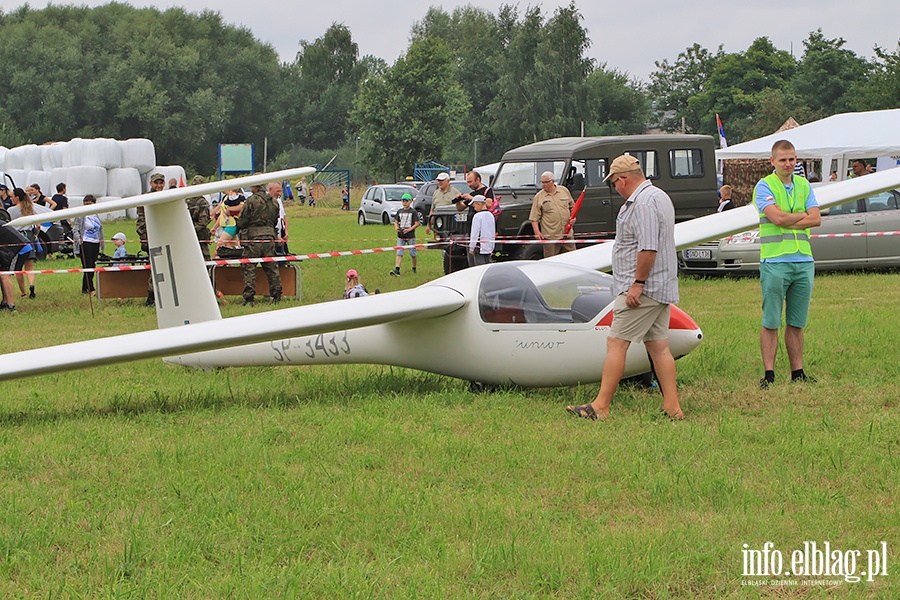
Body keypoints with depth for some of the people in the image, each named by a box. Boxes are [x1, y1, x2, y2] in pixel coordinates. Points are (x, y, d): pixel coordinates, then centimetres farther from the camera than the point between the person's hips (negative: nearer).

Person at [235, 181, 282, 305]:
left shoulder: (251, 201, -10)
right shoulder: (273, 202, 10)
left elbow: (242, 221, -6)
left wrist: (239, 229, 14)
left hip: (253, 239, -6)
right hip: (269, 237, 6)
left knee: (249, 268, -2)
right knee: (271, 268, 10)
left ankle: (249, 298, -7)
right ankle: (276, 296, 10)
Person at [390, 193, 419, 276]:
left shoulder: (413, 212, -3)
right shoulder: (399, 211, 10)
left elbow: (417, 223, -6)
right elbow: (396, 222, 14)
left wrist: (409, 229, -20)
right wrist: (396, 227, -8)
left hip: (410, 236, -3)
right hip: (401, 236, 3)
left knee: (412, 254, 7)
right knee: (399, 253, -7)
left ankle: (414, 268, 26)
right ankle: (397, 270, -14)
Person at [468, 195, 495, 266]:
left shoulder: (478, 216, -13)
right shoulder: (491, 216, 11)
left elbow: (475, 234, -13)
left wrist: (471, 248, -6)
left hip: (480, 247, -7)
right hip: (489, 248, 7)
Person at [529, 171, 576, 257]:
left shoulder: (564, 191, 8)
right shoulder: (538, 197, 0)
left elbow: (572, 206, 20)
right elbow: (534, 218, -2)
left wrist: (573, 217, 1)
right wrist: (537, 232, -14)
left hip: (568, 234, 3)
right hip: (550, 236, -3)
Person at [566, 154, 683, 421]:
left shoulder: (643, 203, -17)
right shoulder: (660, 196, 17)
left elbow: (648, 249, -24)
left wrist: (637, 284, -22)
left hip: (642, 289, -10)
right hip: (663, 288, 10)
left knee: (616, 343, -7)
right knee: (658, 346, 10)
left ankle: (600, 406, -7)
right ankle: (672, 407, 8)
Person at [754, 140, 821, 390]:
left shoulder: (804, 185, 14)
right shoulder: (765, 186, -2)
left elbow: (816, 219, 2)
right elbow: (777, 217, -16)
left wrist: (787, 222, -9)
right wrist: (802, 215, -1)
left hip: (803, 260, 5)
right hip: (775, 261, -5)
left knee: (796, 323, 9)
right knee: (771, 323, -3)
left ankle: (797, 373, 13)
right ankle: (769, 374, 1)